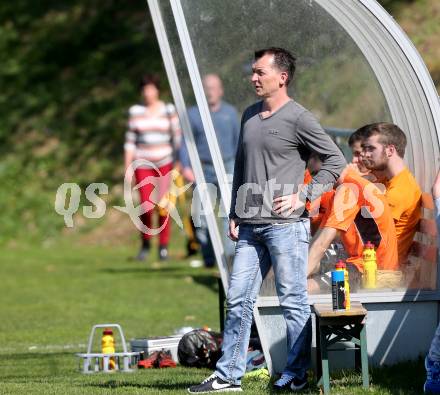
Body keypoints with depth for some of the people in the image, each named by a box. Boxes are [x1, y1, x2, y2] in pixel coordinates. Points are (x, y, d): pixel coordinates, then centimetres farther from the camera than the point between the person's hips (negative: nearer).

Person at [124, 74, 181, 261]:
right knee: (147, 207, -9)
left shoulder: (168, 110, 4)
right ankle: (145, 244, 14)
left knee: (163, 207, -5)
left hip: (164, 163, 0)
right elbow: (130, 141, 7)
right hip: (143, 164, 0)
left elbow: (177, 138, 7)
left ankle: (163, 247, 6)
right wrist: (127, 168, 4)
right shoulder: (135, 112, 6)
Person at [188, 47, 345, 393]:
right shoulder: (250, 116, 16)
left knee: (293, 301, -2)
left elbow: (336, 161, -4)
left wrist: (303, 196, -10)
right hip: (250, 226, 7)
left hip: (286, 225, -7)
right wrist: (235, 214, 17)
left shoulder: (298, 118, -5)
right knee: (238, 300, 6)